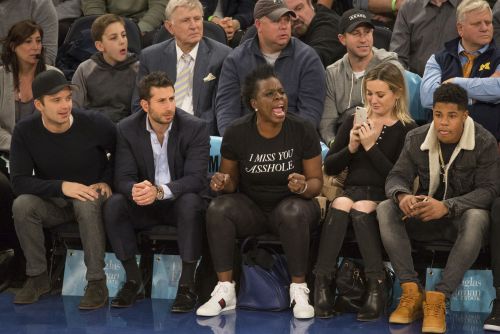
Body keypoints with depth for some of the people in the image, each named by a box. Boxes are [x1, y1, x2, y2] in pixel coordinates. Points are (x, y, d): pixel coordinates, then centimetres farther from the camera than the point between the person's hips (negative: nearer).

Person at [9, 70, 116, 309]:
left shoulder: (94, 124, -16)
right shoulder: (25, 132, -13)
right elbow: (19, 182, -17)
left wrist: (107, 181, -11)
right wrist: (62, 186, -29)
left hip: (91, 198, -2)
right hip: (52, 202, 2)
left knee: (87, 205, -36)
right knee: (22, 205, -28)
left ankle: (97, 282, -28)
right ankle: (38, 277, -13)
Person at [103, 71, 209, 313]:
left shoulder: (195, 128, -13)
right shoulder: (127, 129, -5)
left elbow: (196, 178, -21)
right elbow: (123, 177, -9)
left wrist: (160, 191, -38)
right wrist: (135, 189, -36)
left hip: (180, 201, -2)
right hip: (144, 205, 2)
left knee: (190, 202, -36)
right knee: (113, 205, -26)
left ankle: (187, 284, -26)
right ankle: (133, 281, -13)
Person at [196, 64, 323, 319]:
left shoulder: (302, 130, -8)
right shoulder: (237, 133, -5)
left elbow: (317, 181, -4)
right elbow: (231, 179, 6)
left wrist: (304, 186, -28)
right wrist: (223, 182, -19)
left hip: (291, 203, -1)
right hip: (251, 207, 2)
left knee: (293, 212, -37)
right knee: (217, 208, -29)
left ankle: (299, 291, -23)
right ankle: (225, 291, -24)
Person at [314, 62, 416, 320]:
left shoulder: (406, 129, 3)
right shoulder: (354, 122, 16)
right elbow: (329, 168, 14)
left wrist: (371, 146, -13)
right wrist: (351, 147, -3)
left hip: (384, 197, -3)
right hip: (352, 190, 3)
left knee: (362, 208, -34)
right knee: (340, 205, -30)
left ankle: (377, 285, -34)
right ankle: (322, 282, -36)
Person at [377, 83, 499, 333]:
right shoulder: (416, 139, -1)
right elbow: (397, 176, -1)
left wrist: (447, 206, -32)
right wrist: (402, 195, -28)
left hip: (462, 215, -3)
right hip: (425, 214, 3)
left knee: (476, 218, -39)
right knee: (385, 210, -24)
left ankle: (437, 298, -38)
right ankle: (412, 291, -28)